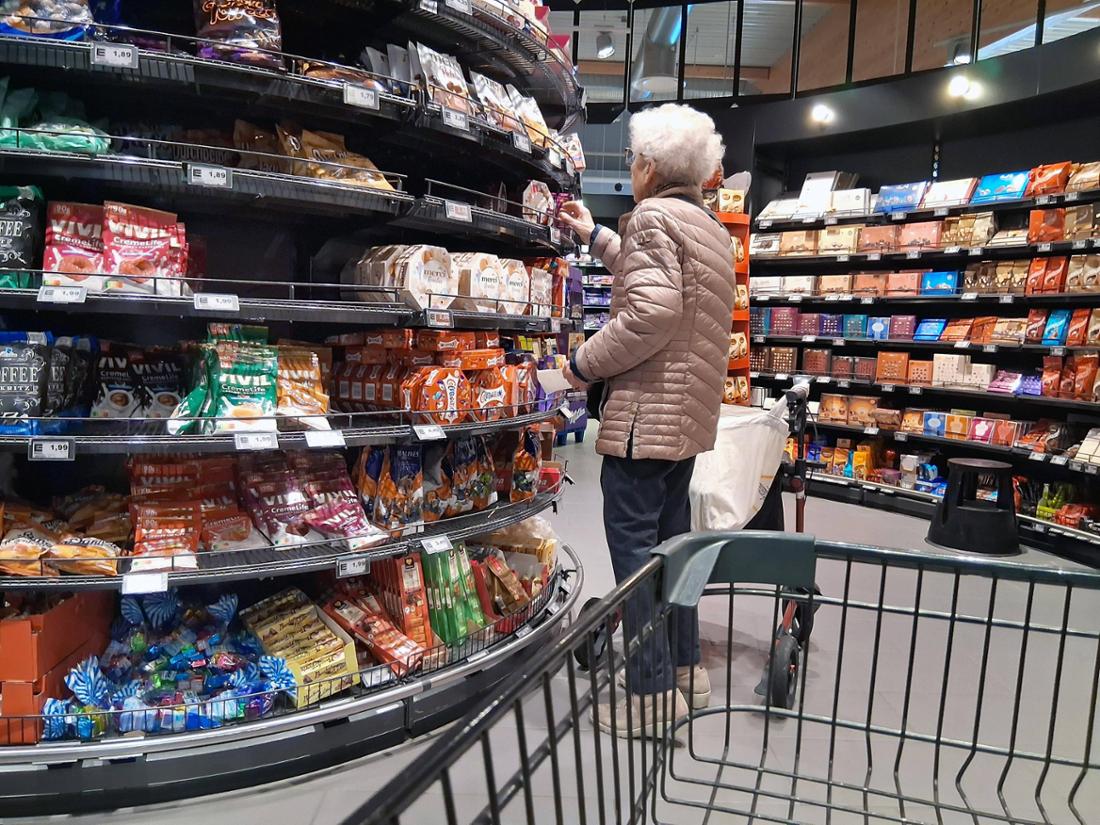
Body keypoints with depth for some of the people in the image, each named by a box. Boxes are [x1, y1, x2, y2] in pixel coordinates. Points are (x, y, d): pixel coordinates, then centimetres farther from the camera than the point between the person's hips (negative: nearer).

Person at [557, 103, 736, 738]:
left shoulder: (653, 216, -11)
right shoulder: (709, 226, 18)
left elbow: (649, 311, -24)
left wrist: (585, 364, -12)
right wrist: (595, 237, 42)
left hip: (646, 410, -10)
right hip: (690, 409, 10)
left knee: (633, 542, -4)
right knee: (671, 534, 16)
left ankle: (652, 692, 3)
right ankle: (685, 668, 26)